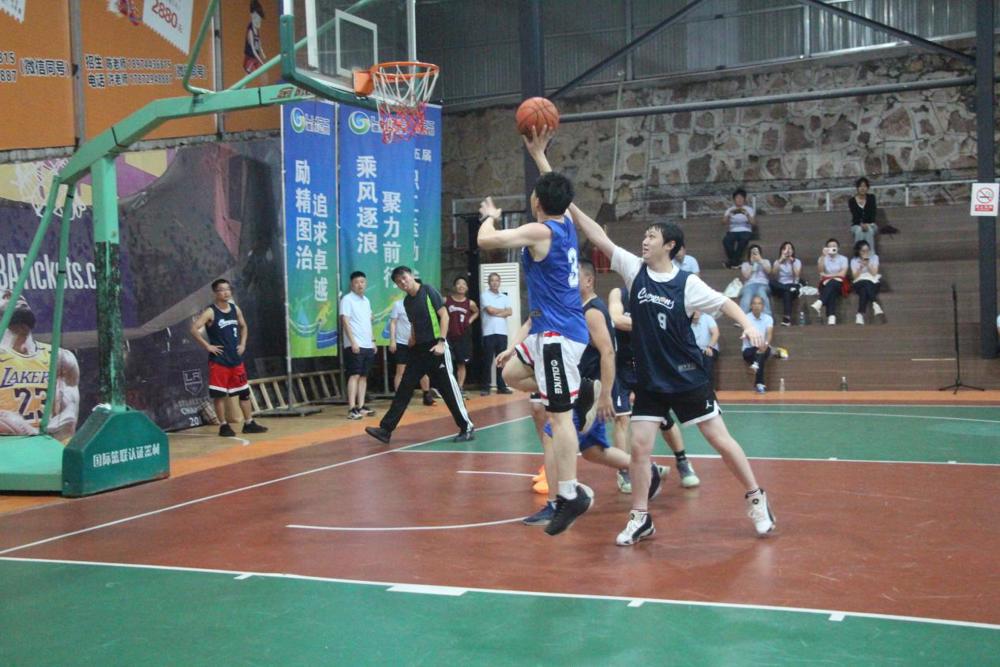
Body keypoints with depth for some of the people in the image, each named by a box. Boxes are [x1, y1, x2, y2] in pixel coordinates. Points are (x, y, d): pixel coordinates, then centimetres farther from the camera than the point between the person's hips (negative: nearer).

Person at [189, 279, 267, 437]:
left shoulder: (235, 309, 8)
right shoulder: (210, 312, -11)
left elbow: (243, 326, 24)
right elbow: (194, 329, -20)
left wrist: (243, 344, 11)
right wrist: (207, 346, -18)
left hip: (236, 358, 6)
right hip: (218, 360, -6)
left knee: (244, 391, 8)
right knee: (219, 394, -1)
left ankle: (249, 423, 17)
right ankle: (224, 426, 7)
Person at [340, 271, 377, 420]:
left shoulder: (366, 300, 17)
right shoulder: (347, 299, -6)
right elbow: (345, 322, -12)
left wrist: (372, 341, 16)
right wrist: (353, 342, -19)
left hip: (367, 345, 7)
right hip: (355, 345, -7)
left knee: (364, 376, 8)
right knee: (355, 375, -10)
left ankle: (361, 407, 12)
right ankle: (352, 409, -11)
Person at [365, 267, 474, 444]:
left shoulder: (429, 291, -7)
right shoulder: (407, 301, 12)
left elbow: (444, 315, -10)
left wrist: (441, 341, -17)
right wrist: (412, 342, 14)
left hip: (435, 347, -6)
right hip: (418, 349, 6)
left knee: (449, 388, -4)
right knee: (404, 388, 3)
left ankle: (467, 428, 6)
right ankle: (386, 429, 2)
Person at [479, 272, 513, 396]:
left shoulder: (504, 297, 15)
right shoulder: (485, 295, 2)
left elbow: (509, 312, 1)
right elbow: (490, 310, -12)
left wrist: (496, 313, -9)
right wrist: (502, 310, 2)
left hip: (502, 332, 4)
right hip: (489, 332, -4)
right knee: (487, 361, -3)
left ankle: (501, 386, 11)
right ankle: (485, 388, -1)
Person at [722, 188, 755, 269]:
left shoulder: (749, 209, 9)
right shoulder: (730, 209, 12)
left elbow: (752, 223, -7)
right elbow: (725, 221, -5)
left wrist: (747, 214, -25)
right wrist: (729, 214, -23)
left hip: (745, 231, -1)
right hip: (733, 231, 1)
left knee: (744, 239, -38)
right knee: (726, 240, -33)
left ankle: (733, 261, -28)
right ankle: (736, 261, -21)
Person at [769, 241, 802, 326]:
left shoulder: (797, 261, 11)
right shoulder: (777, 262, 14)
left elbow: (797, 275, -7)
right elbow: (773, 275, -7)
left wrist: (792, 263, -11)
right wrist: (780, 261, -10)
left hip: (793, 285, -1)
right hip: (780, 287, 2)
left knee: (787, 292, -39)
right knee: (772, 282, -33)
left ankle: (787, 317, -47)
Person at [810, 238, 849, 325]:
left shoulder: (843, 259, 10)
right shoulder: (823, 258, 15)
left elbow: (842, 274, -4)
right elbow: (820, 271, -5)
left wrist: (828, 275, -6)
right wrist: (823, 256, -12)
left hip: (839, 284, -1)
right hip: (826, 284, 1)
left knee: (832, 283, -40)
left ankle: (819, 303, -63)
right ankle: (832, 317, -58)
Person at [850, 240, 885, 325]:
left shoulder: (874, 257, 10)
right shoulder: (854, 260, 10)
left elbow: (874, 273, 0)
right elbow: (854, 277, 1)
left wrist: (867, 264, -13)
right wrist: (861, 267, -13)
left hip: (873, 282, 0)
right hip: (860, 282, 0)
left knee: (864, 291, -35)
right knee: (866, 285, -38)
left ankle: (860, 315, -49)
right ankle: (875, 305, -53)